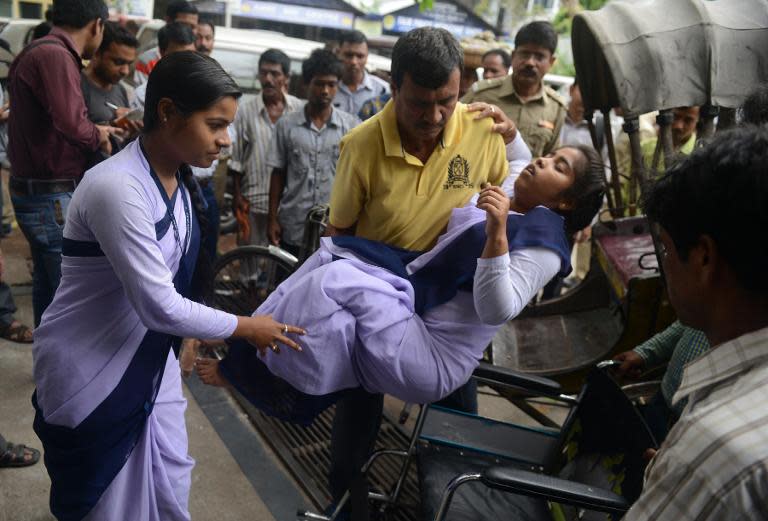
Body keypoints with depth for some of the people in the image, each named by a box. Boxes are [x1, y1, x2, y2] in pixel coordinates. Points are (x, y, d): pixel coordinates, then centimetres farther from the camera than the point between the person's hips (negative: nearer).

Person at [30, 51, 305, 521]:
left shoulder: (179, 178, -1)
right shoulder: (117, 188, -28)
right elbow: (161, 307, -27)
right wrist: (246, 328, -15)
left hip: (150, 359, 7)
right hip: (92, 374, -7)